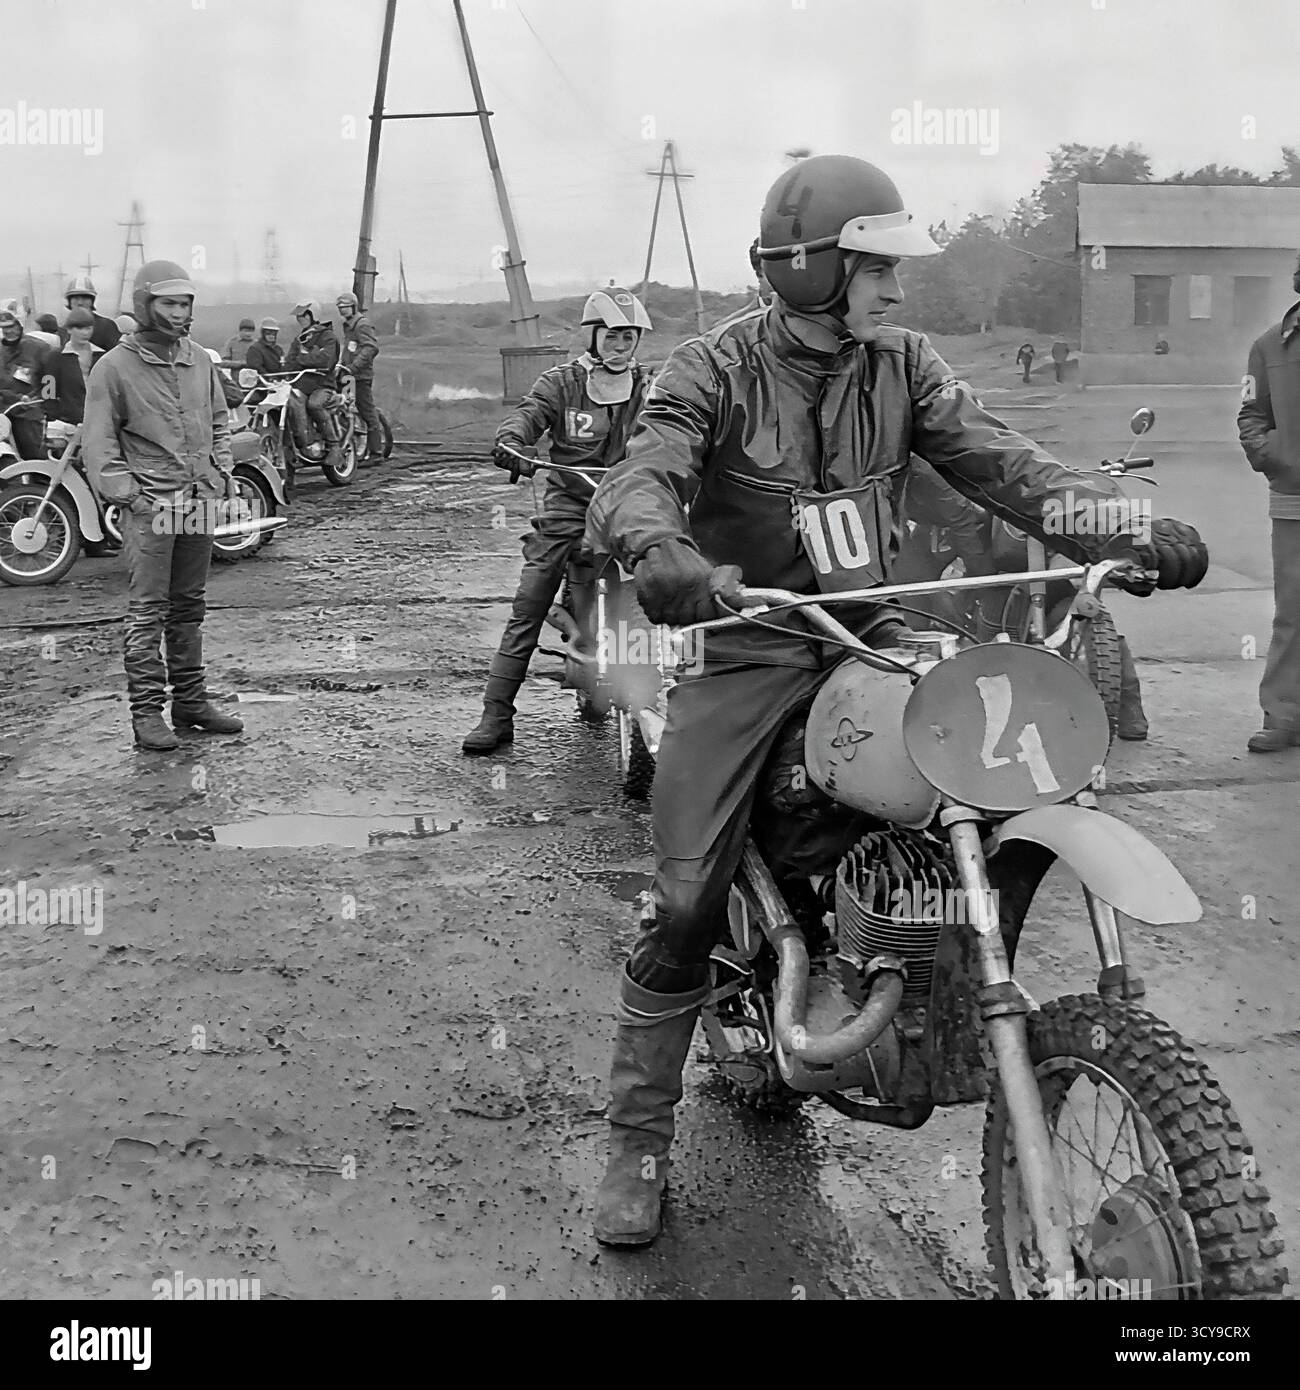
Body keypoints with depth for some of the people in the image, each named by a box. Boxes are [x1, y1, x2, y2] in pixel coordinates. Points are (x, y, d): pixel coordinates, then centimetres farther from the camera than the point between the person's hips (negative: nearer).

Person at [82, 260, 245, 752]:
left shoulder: (199, 359, 11)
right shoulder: (114, 367, -6)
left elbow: (218, 421, 21)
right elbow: (98, 443, -7)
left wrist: (224, 472, 9)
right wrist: (128, 496, -14)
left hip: (201, 502, 6)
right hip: (150, 507, -6)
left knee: (189, 607, 13)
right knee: (147, 612, -5)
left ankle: (190, 700, 21)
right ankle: (146, 713, -1)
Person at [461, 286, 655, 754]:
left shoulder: (648, 387, 12)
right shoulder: (561, 382, 3)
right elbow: (528, 413, -12)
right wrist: (511, 443, -35)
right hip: (569, 506, -2)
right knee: (527, 610, -9)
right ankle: (496, 713, -7)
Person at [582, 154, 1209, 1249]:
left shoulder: (902, 365, 6)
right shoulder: (716, 371, -6)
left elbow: (1000, 460, -4)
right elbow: (641, 479, -21)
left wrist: (1124, 525, -22)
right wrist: (661, 553, -45)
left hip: (869, 636, 4)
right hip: (744, 648, -4)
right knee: (686, 904, -11)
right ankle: (639, 1141, 5)